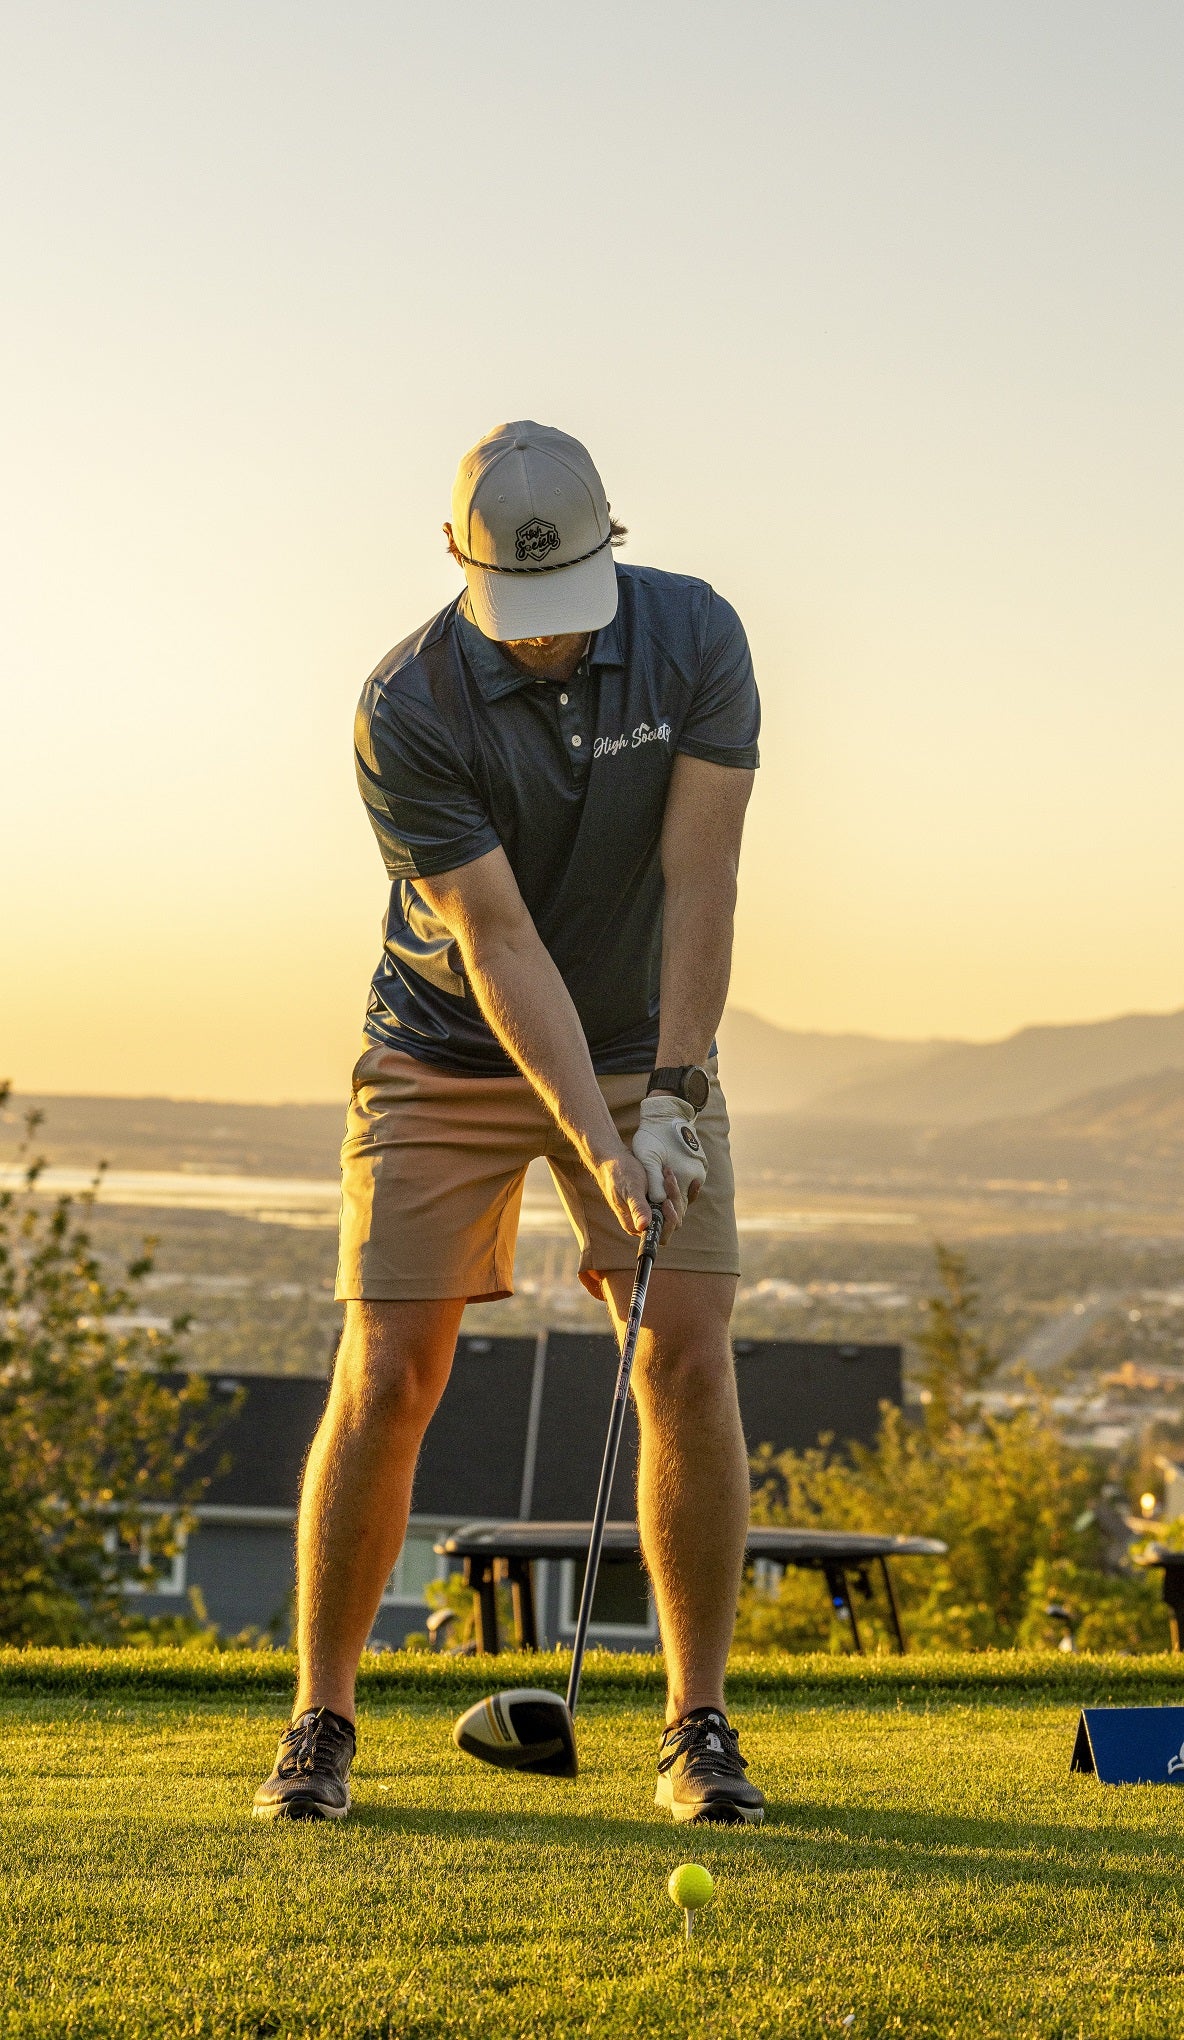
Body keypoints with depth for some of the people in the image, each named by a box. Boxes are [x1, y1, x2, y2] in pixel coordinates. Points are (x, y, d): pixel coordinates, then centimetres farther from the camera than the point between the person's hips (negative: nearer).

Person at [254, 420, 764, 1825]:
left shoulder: (695, 637, -14)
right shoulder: (407, 709, -22)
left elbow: (698, 880, -16)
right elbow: (500, 941, -25)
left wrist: (672, 1098, -23)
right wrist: (600, 1149, -30)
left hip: (646, 1051, 2)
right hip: (448, 1058, -2)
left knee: (687, 1359, -9)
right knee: (388, 1376, -8)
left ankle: (699, 1727, 1)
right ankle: (319, 1724, 5)